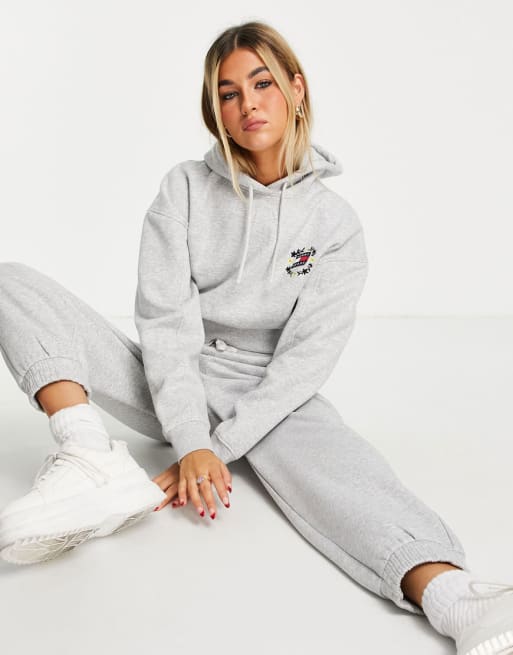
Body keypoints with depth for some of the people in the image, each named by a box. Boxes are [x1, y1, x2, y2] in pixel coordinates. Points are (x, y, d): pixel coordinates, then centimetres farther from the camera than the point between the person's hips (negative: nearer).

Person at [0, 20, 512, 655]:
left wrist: (216, 448, -21)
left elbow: (306, 357, -12)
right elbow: (166, 317, -11)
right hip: (170, 386, 2)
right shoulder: (185, 187, 0)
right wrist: (191, 441, -24)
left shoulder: (335, 224, -2)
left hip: (266, 398, -2)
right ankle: (94, 461, -36)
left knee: (332, 454, -38)